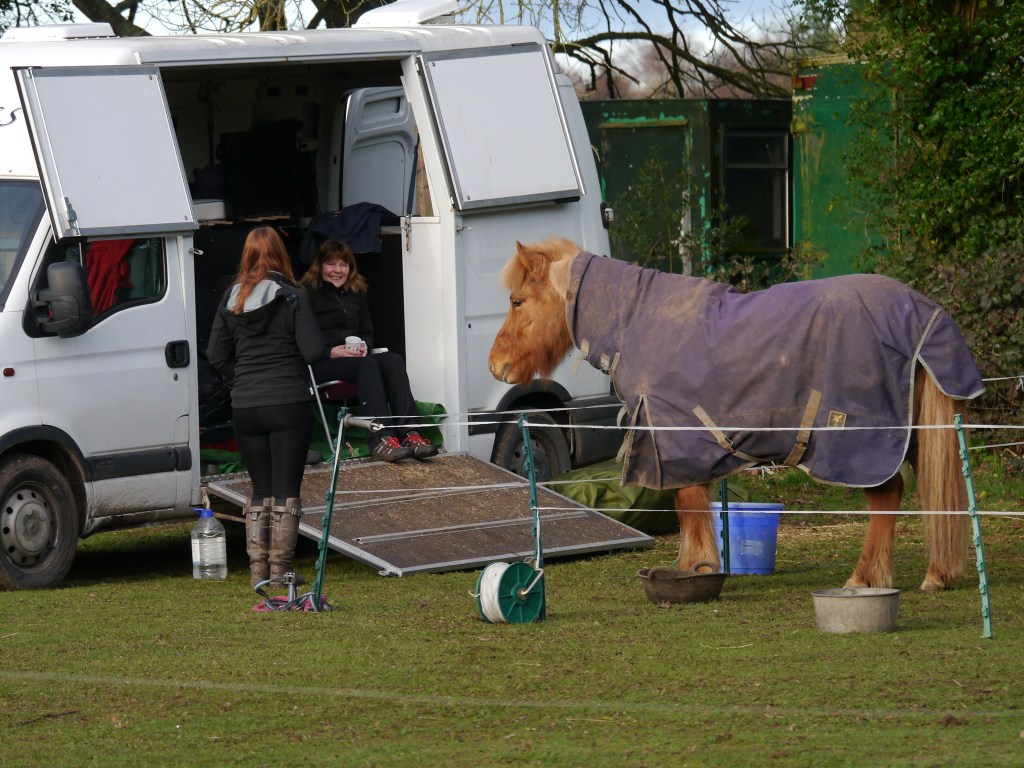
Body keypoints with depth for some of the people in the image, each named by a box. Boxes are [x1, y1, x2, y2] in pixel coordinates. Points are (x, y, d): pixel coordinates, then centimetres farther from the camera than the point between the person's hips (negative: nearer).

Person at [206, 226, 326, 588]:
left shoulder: (231, 300, 5)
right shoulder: (291, 297, -8)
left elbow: (217, 356, 8)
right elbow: (313, 351, -11)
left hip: (245, 407, 4)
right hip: (289, 405, -4)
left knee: (260, 490, 13)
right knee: (286, 490, 1)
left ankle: (258, 569, 10)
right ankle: (280, 569, -1)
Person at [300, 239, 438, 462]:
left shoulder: (356, 293, 21)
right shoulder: (308, 294, 0)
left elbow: (367, 331, 25)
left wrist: (364, 346, 1)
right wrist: (331, 352, -19)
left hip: (355, 358, 6)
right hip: (320, 364, -6)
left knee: (393, 360, -24)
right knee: (367, 366, -34)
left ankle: (409, 434, -40)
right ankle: (380, 439, -48)